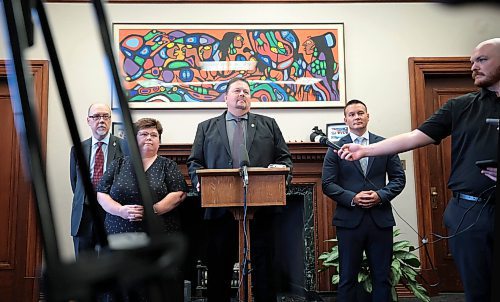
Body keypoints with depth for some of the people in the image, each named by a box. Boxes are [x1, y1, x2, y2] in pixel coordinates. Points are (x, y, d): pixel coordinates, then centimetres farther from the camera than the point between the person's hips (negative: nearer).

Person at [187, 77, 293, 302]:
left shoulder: (268, 125, 15)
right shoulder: (206, 128, 15)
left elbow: (284, 157, 11)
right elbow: (194, 162, 11)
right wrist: (199, 180, -8)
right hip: (221, 208, 0)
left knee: (263, 265, 6)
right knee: (219, 266, 5)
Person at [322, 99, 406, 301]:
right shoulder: (335, 148, 4)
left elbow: (399, 178, 7)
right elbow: (328, 184, -2)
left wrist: (381, 195, -10)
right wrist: (352, 198, -15)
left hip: (380, 218, 2)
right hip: (349, 219, -1)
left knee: (382, 277, 8)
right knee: (347, 279, 7)